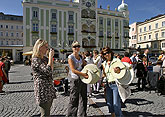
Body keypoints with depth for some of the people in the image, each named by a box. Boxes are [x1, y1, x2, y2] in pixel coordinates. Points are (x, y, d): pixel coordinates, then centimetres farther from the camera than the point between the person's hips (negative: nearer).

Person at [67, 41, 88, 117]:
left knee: (83, 98, 15)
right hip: (75, 80, -6)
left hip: (83, 79, 7)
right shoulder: (70, 57, -8)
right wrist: (83, 74, -24)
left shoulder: (81, 57, 11)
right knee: (74, 100, 3)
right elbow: (73, 70, -17)